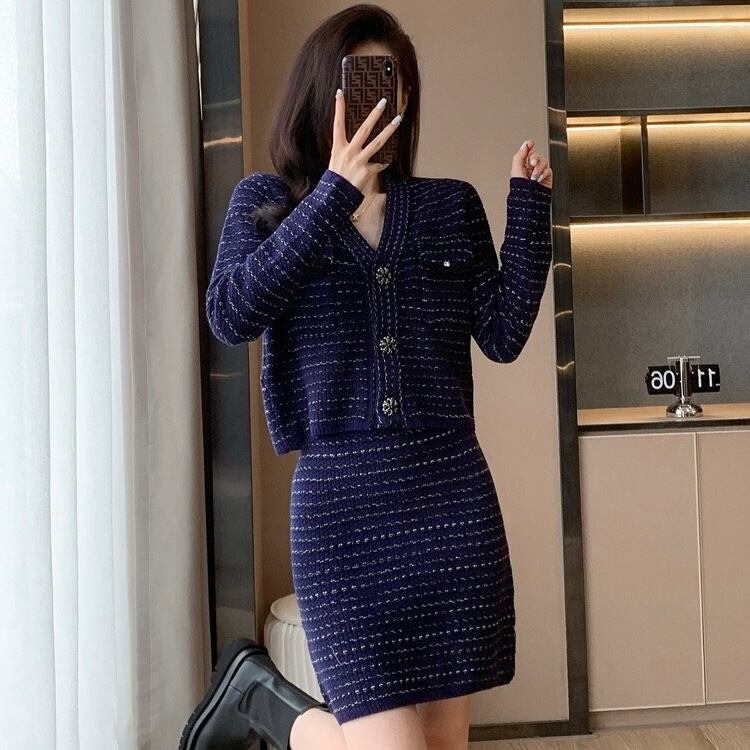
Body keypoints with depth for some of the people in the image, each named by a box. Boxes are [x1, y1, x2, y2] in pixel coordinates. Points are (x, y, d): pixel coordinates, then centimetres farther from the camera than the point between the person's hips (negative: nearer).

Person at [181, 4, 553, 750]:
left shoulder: (451, 204, 10)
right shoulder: (267, 201, 5)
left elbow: (505, 336, 3)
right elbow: (230, 316, -14)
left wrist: (529, 206, -1)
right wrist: (335, 193, -18)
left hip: (453, 493, 4)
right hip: (341, 500, -3)